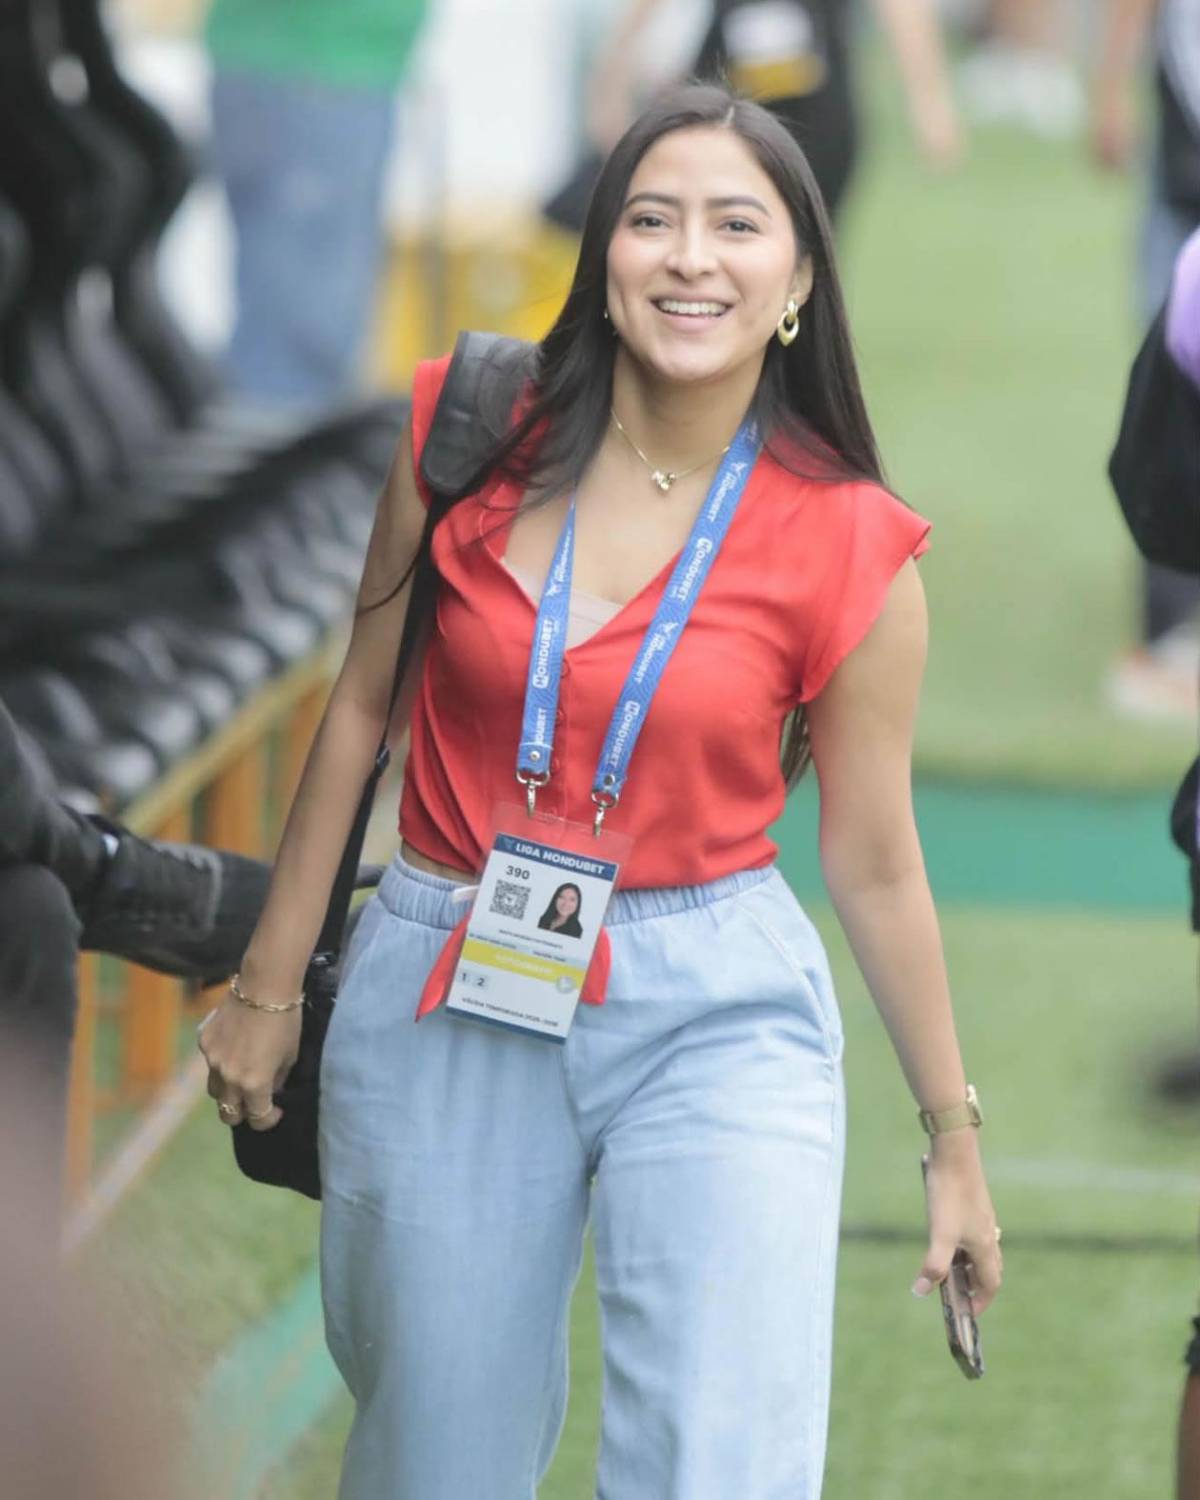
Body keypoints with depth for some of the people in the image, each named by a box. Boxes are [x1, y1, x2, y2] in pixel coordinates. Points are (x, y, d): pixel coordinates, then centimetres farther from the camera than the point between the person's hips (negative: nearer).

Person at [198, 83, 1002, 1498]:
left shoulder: (852, 554, -7)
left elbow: (874, 864, 2)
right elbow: (362, 707, 7)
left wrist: (954, 1141, 7)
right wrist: (270, 985, 11)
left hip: (714, 1021, -1)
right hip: (445, 1007, 2)